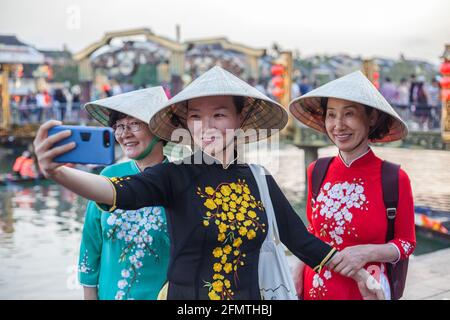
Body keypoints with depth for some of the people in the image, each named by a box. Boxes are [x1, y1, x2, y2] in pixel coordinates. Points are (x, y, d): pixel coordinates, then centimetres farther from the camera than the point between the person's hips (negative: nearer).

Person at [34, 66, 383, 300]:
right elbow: (119, 192, -30)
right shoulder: (176, 175, -11)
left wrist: (360, 275, 9)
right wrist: (58, 173, -48)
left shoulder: (260, 180, 0)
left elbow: (301, 238, 6)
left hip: (250, 297, 3)